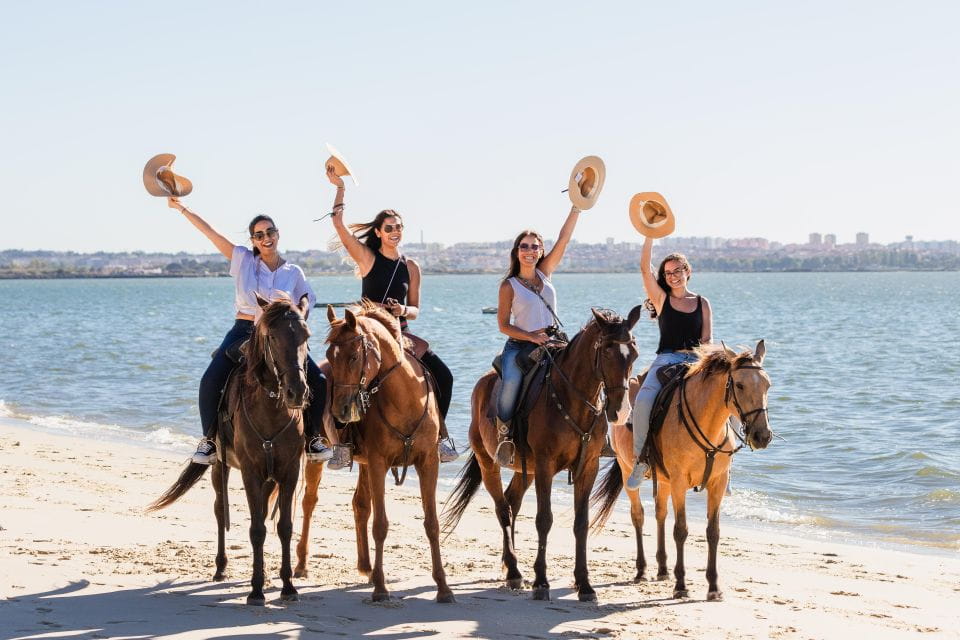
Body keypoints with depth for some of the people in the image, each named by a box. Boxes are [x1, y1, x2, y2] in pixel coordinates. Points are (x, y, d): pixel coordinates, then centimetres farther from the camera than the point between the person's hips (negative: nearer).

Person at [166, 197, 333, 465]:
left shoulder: (293, 272, 8)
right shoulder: (243, 259, 6)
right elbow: (209, 231, 3)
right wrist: (181, 207, 0)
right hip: (244, 332, -1)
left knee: (318, 380, -17)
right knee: (210, 381, -23)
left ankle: (313, 438, 0)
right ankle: (209, 440, -5)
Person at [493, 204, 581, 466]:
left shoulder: (545, 272, 12)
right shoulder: (509, 285, 2)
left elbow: (564, 238, 5)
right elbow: (503, 325, 0)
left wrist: (577, 206, -2)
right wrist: (530, 336, -15)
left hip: (551, 344, 4)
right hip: (520, 345, -4)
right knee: (511, 383, -30)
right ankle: (504, 435, -10)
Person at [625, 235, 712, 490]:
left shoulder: (702, 303, 16)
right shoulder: (661, 299, 12)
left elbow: (707, 339, 10)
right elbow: (645, 267, 0)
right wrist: (651, 234, -4)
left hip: (696, 362, 1)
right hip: (667, 359, -1)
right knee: (643, 401, -30)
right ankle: (641, 459, -17)